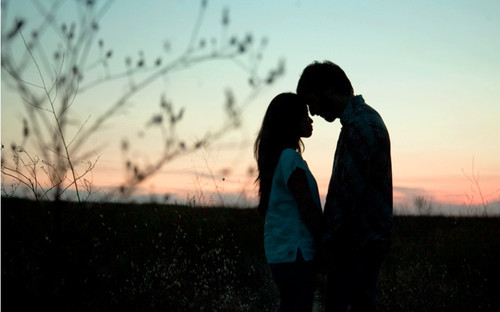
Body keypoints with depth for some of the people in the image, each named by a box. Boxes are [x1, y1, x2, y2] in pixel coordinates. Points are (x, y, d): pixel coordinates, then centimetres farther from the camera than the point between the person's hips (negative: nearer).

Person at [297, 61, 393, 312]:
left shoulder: (358, 126, -16)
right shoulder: (365, 117, 17)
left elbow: (352, 191, -21)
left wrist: (329, 240, -13)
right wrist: (330, 236, 17)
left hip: (359, 241, -10)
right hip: (367, 237, 10)